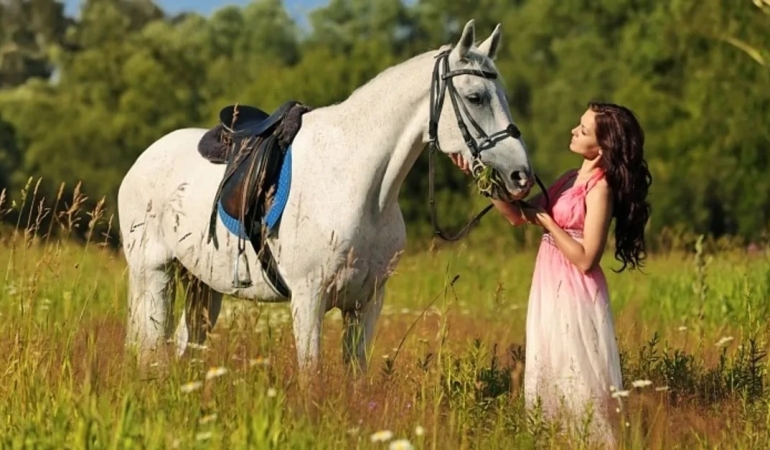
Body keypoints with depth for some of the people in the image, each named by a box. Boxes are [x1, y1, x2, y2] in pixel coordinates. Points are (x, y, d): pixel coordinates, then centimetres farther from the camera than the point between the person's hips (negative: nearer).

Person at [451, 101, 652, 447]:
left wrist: (547, 222, -15)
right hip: (549, 292, 9)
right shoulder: (570, 179, 10)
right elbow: (517, 215, 12)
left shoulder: (600, 187, -15)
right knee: (551, 378, 14)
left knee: (578, 380, -3)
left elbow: (585, 259, -20)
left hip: (575, 295, -9)